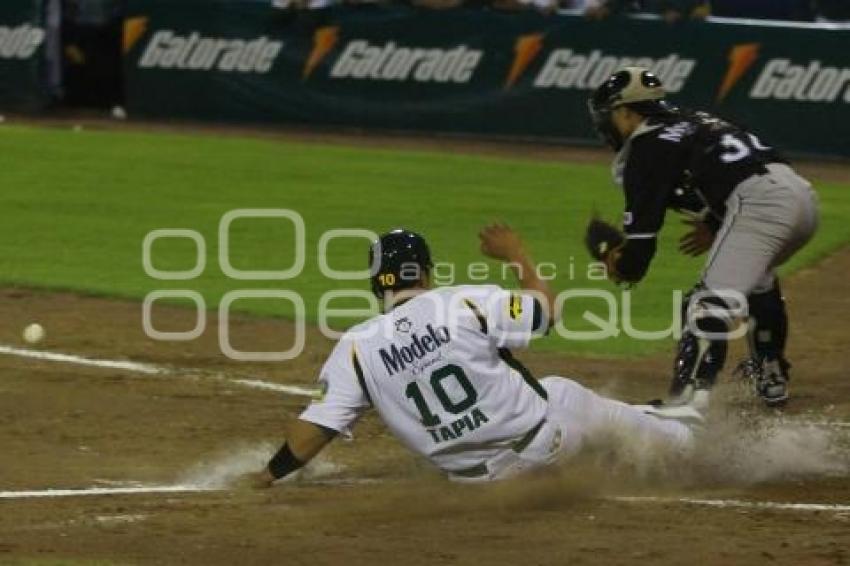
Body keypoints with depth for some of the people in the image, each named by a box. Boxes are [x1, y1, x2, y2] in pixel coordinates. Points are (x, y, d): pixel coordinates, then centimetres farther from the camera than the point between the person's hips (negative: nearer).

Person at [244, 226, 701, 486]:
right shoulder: (467, 303, -14)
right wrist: (517, 255, 10)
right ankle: (676, 437, 55)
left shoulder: (357, 347, -10)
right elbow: (545, 311, -3)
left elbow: (317, 426, -13)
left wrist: (268, 476, -1)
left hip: (477, 474, 2)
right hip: (540, 437, -1)